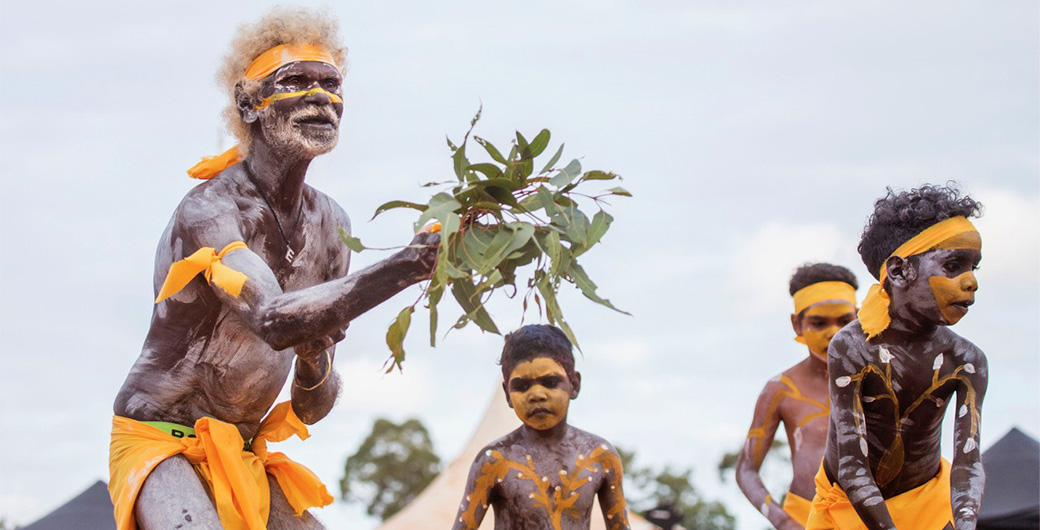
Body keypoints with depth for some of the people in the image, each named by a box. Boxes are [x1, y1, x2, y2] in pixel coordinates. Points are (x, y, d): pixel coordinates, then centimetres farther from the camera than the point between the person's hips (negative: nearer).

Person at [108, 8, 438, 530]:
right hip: (161, 443, -8)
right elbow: (274, 320, -39)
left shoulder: (329, 223, 5)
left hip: (242, 462, 8)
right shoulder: (208, 211, -18)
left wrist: (315, 367, -16)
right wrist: (404, 267, -44)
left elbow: (313, 409, 9)